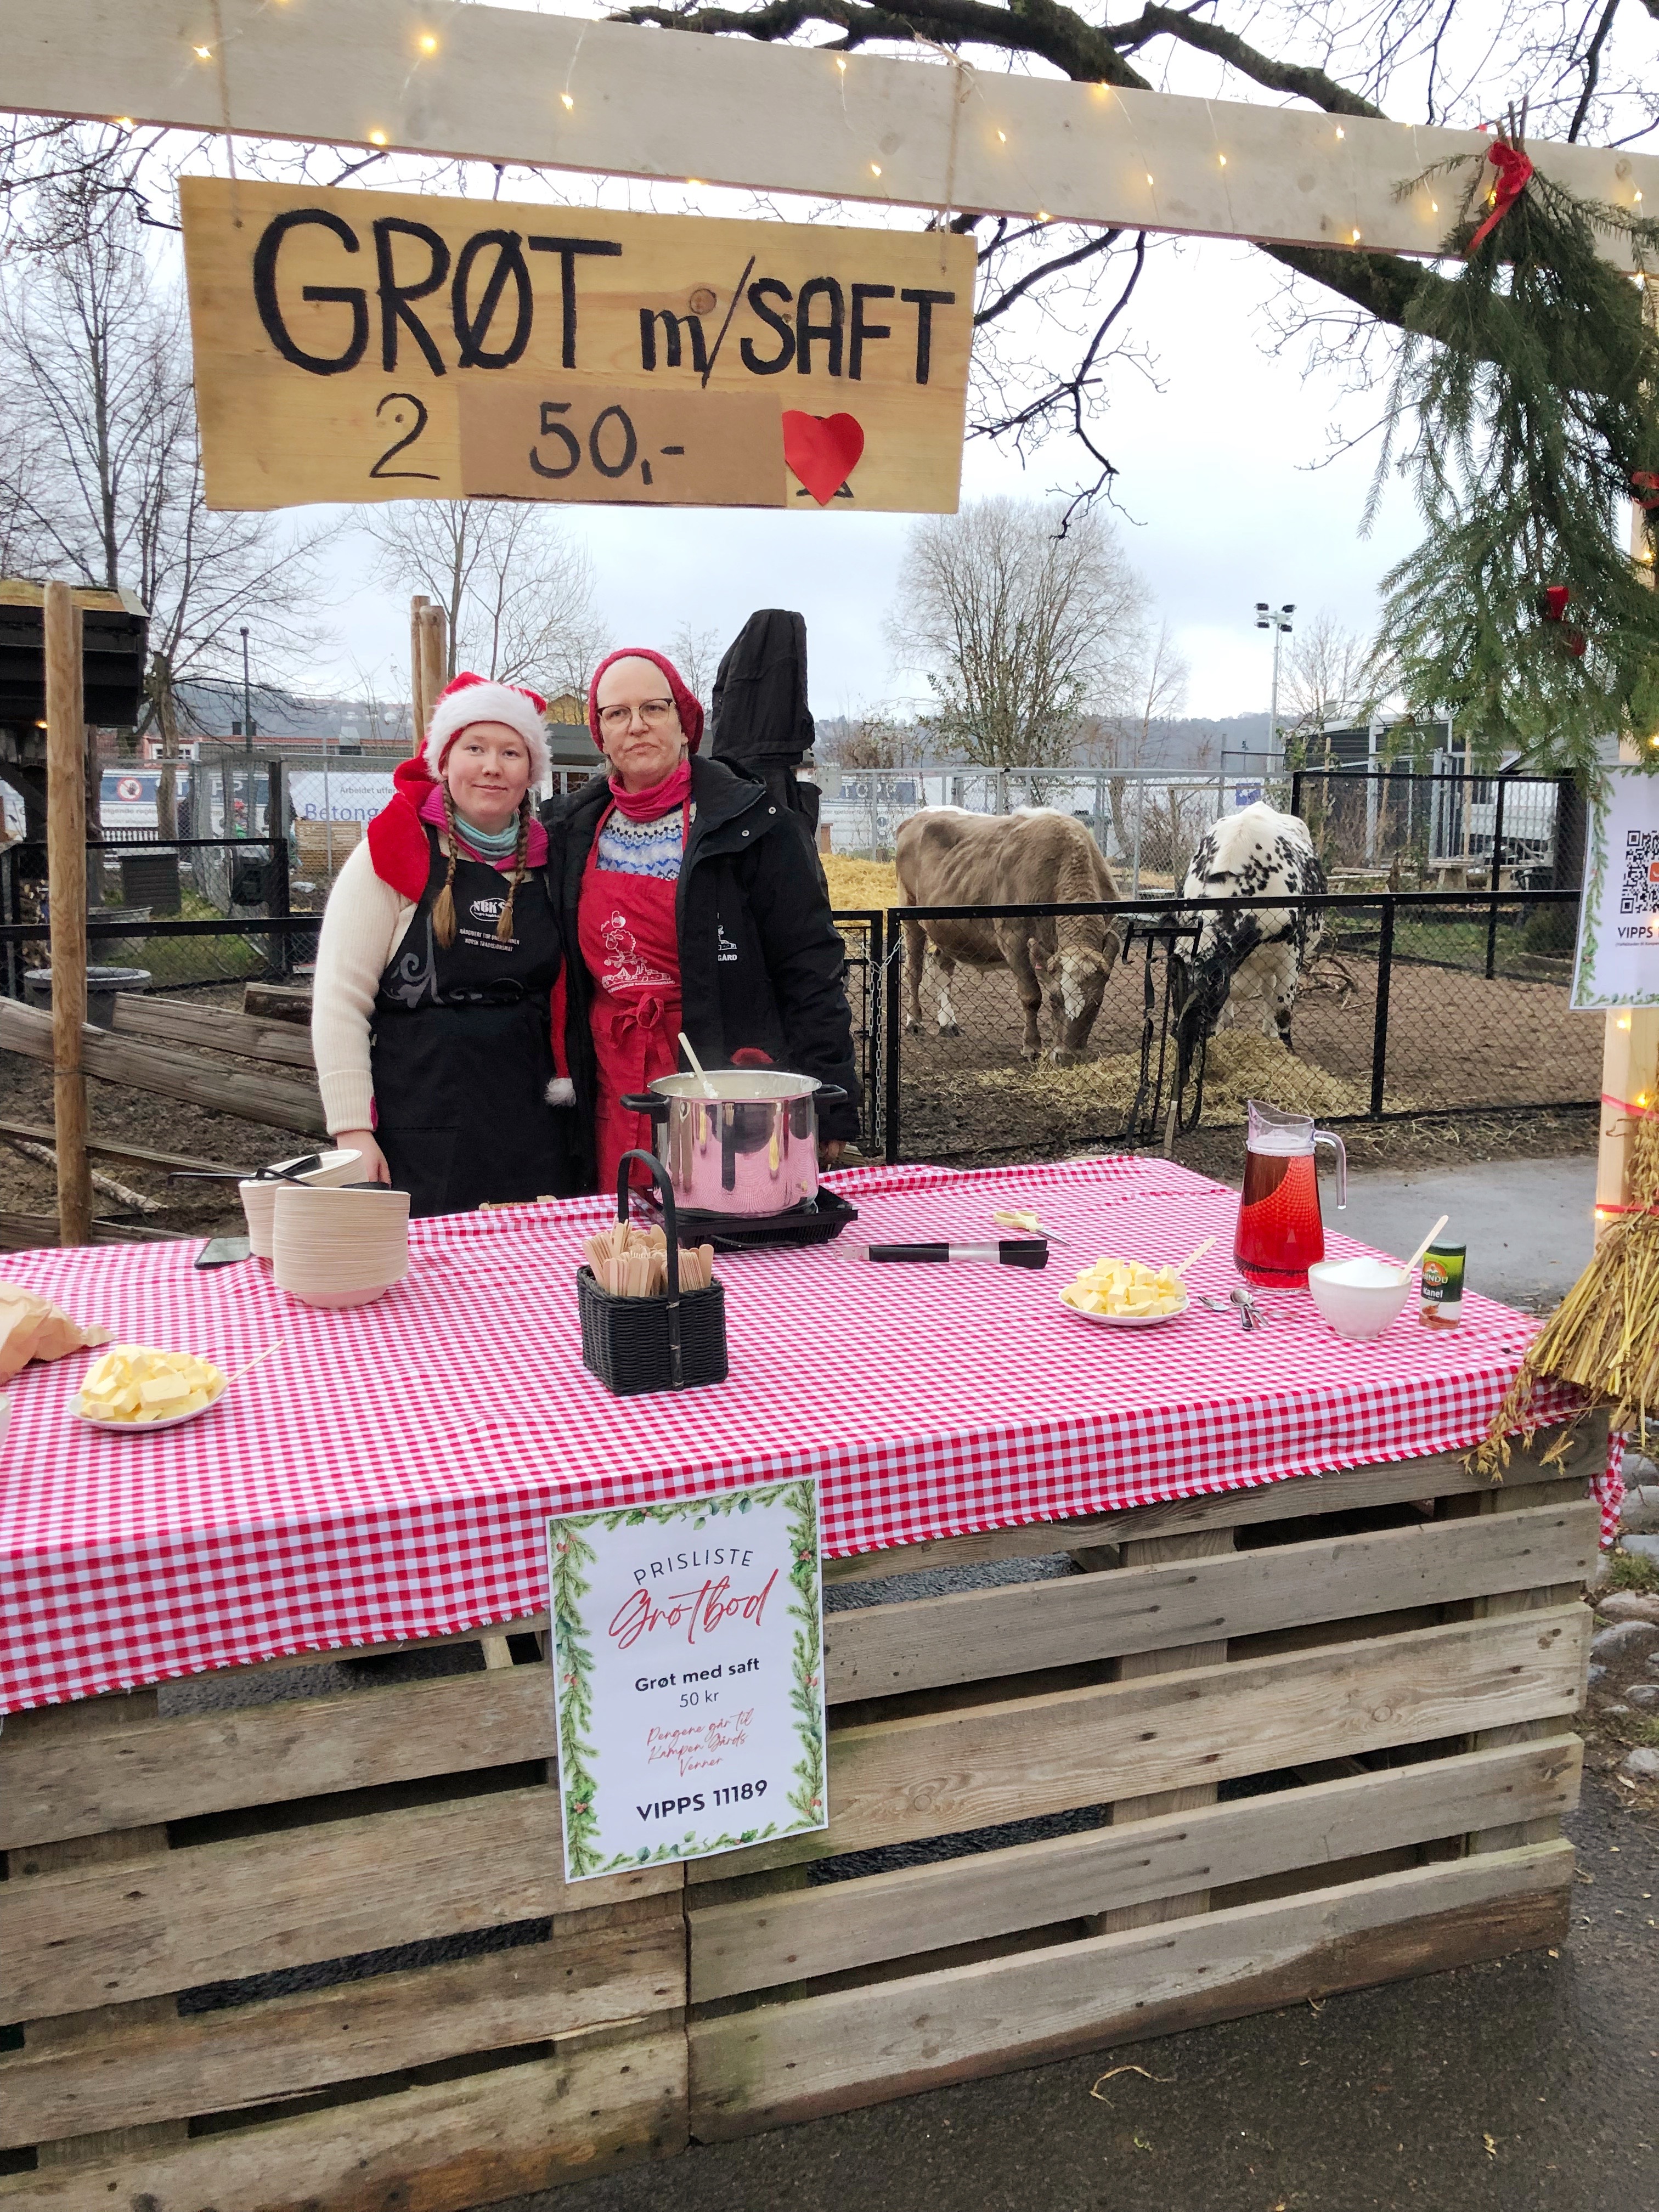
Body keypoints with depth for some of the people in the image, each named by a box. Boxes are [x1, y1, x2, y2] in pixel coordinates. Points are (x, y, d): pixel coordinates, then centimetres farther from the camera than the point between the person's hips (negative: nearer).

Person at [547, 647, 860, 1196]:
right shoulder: (574, 828, 9)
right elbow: (559, 973, 18)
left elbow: (810, 970, -7)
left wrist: (825, 1109, -11)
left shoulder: (748, 822, -5)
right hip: (615, 1099, 4)